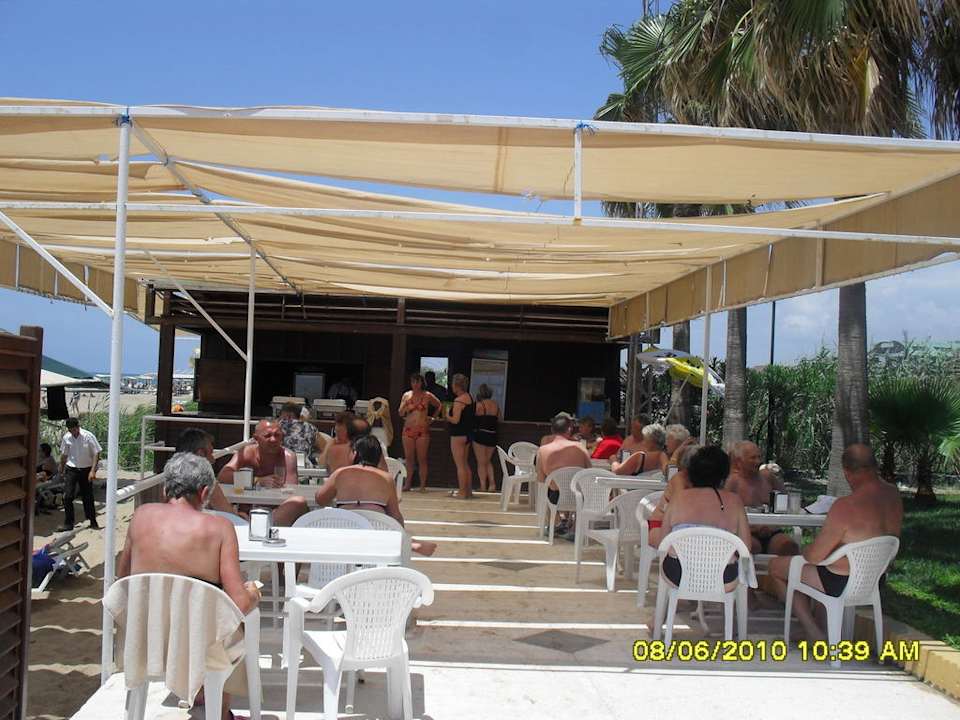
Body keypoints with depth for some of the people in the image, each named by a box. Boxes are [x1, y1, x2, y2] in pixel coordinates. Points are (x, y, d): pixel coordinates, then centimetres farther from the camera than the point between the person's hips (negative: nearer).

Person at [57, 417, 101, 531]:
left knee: (88, 497, 7)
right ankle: (68, 523, 2)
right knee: (67, 497, -6)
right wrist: (61, 470, 17)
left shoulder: (88, 436, -13)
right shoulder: (66, 437, -4)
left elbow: (96, 454, -9)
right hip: (71, 469, 2)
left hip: (86, 470, -2)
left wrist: (93, 471, -16)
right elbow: (64, 455, 11)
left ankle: (93, 522, 19)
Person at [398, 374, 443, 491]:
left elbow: (439, 406, 14)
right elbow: (400, 413, 7)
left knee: (422, 459, -2)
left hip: (422, 430, -3)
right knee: (409, 458, 4)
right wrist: (405, 407, -12)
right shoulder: (406, 395, 8)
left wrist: (432, 418, 7)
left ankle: (422, 485, 0)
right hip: (408, 429, 3)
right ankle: (407, 484, 9)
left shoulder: (427, 396, 1)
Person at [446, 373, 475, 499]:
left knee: (460, 465, -3)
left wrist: (447, 416, -3)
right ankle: (468, 490, 20)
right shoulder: (470, 398, 10)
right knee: (465, 464, 16)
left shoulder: (459, 400, -18)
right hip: (468, 434, 9)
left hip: (458, 435, -9)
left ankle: (462, 492, -1)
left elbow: (455, 420, -23)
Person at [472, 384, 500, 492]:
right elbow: (498, 420, 12)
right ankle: (492, 484, 7)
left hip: (480, 435, -5)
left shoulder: (479, 405, -11)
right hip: (493, 435, 5)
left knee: (481, 462, 5)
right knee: (488, 461, 19)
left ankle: (483, 486, 4)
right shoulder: (496, 405, 4)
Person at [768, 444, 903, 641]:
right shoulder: (894, 494, -8)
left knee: (776, 566, 10)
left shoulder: (845, 506, -31)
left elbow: (813, 556, -22)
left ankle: (814, 634, 11)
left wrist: (806, 550, -1)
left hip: (842, 584, -8)